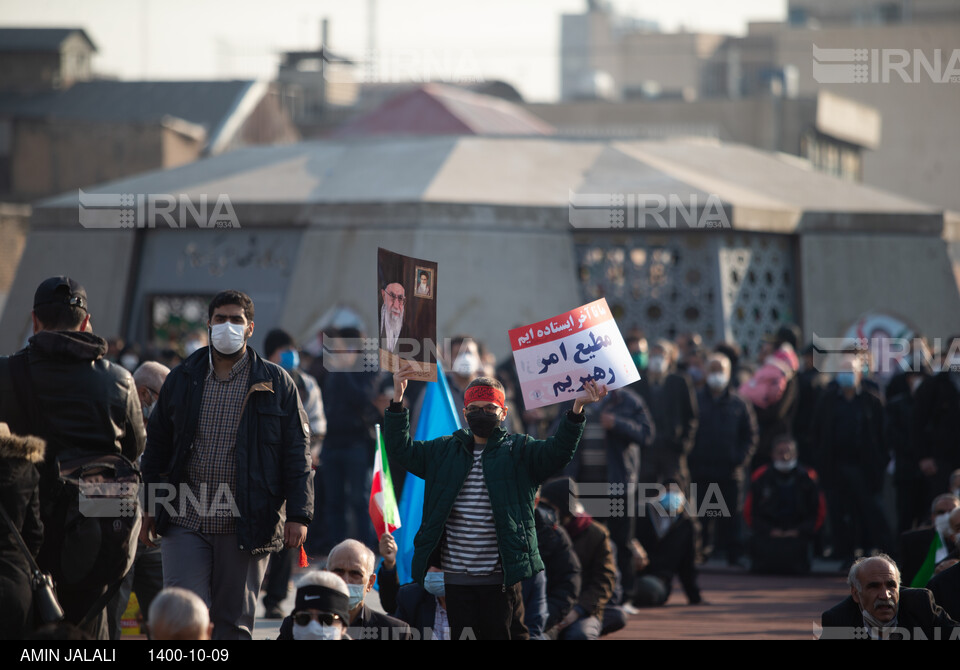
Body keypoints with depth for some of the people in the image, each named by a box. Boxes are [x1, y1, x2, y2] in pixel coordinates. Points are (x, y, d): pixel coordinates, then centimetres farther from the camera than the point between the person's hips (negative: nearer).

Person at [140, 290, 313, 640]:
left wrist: (298, 515, -4)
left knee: (234, 623, 5)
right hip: (185, 520, 1)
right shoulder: (182, 379, 9)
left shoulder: (275, 382, 4)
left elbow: (297, 451, 3)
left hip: (245, 527, -1)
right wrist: (150, 507, 12)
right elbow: (157, 444, 16)